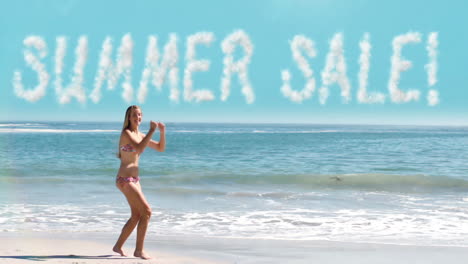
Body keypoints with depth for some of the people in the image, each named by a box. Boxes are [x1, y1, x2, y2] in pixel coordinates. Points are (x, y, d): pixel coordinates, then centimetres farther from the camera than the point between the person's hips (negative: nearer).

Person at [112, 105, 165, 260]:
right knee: (146, 211, -13)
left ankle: (118, 246, 27)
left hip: (134, 180, 9)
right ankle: (139, 250, -7)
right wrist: (152, 131, -24)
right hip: (125, 180, -9)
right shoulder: (126, 133, -11)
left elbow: (161, 148, 16)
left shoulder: (140, 135, 14)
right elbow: (139, 148, -28)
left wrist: (162, 132, 1)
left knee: (136, 216, 15)